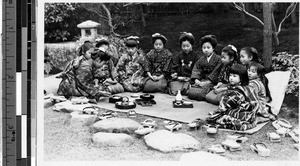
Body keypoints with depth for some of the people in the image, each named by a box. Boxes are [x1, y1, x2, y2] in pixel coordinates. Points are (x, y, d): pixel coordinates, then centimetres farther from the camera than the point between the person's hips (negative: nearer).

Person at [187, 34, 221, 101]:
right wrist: (196, 80, -12)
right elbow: (196, 69, 8)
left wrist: (207, 82, -15)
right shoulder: (201, 59, 18)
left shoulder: (217, 59, 2)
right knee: (190, 92, -20)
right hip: (201, 80, 5)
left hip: (211, 81, -5)